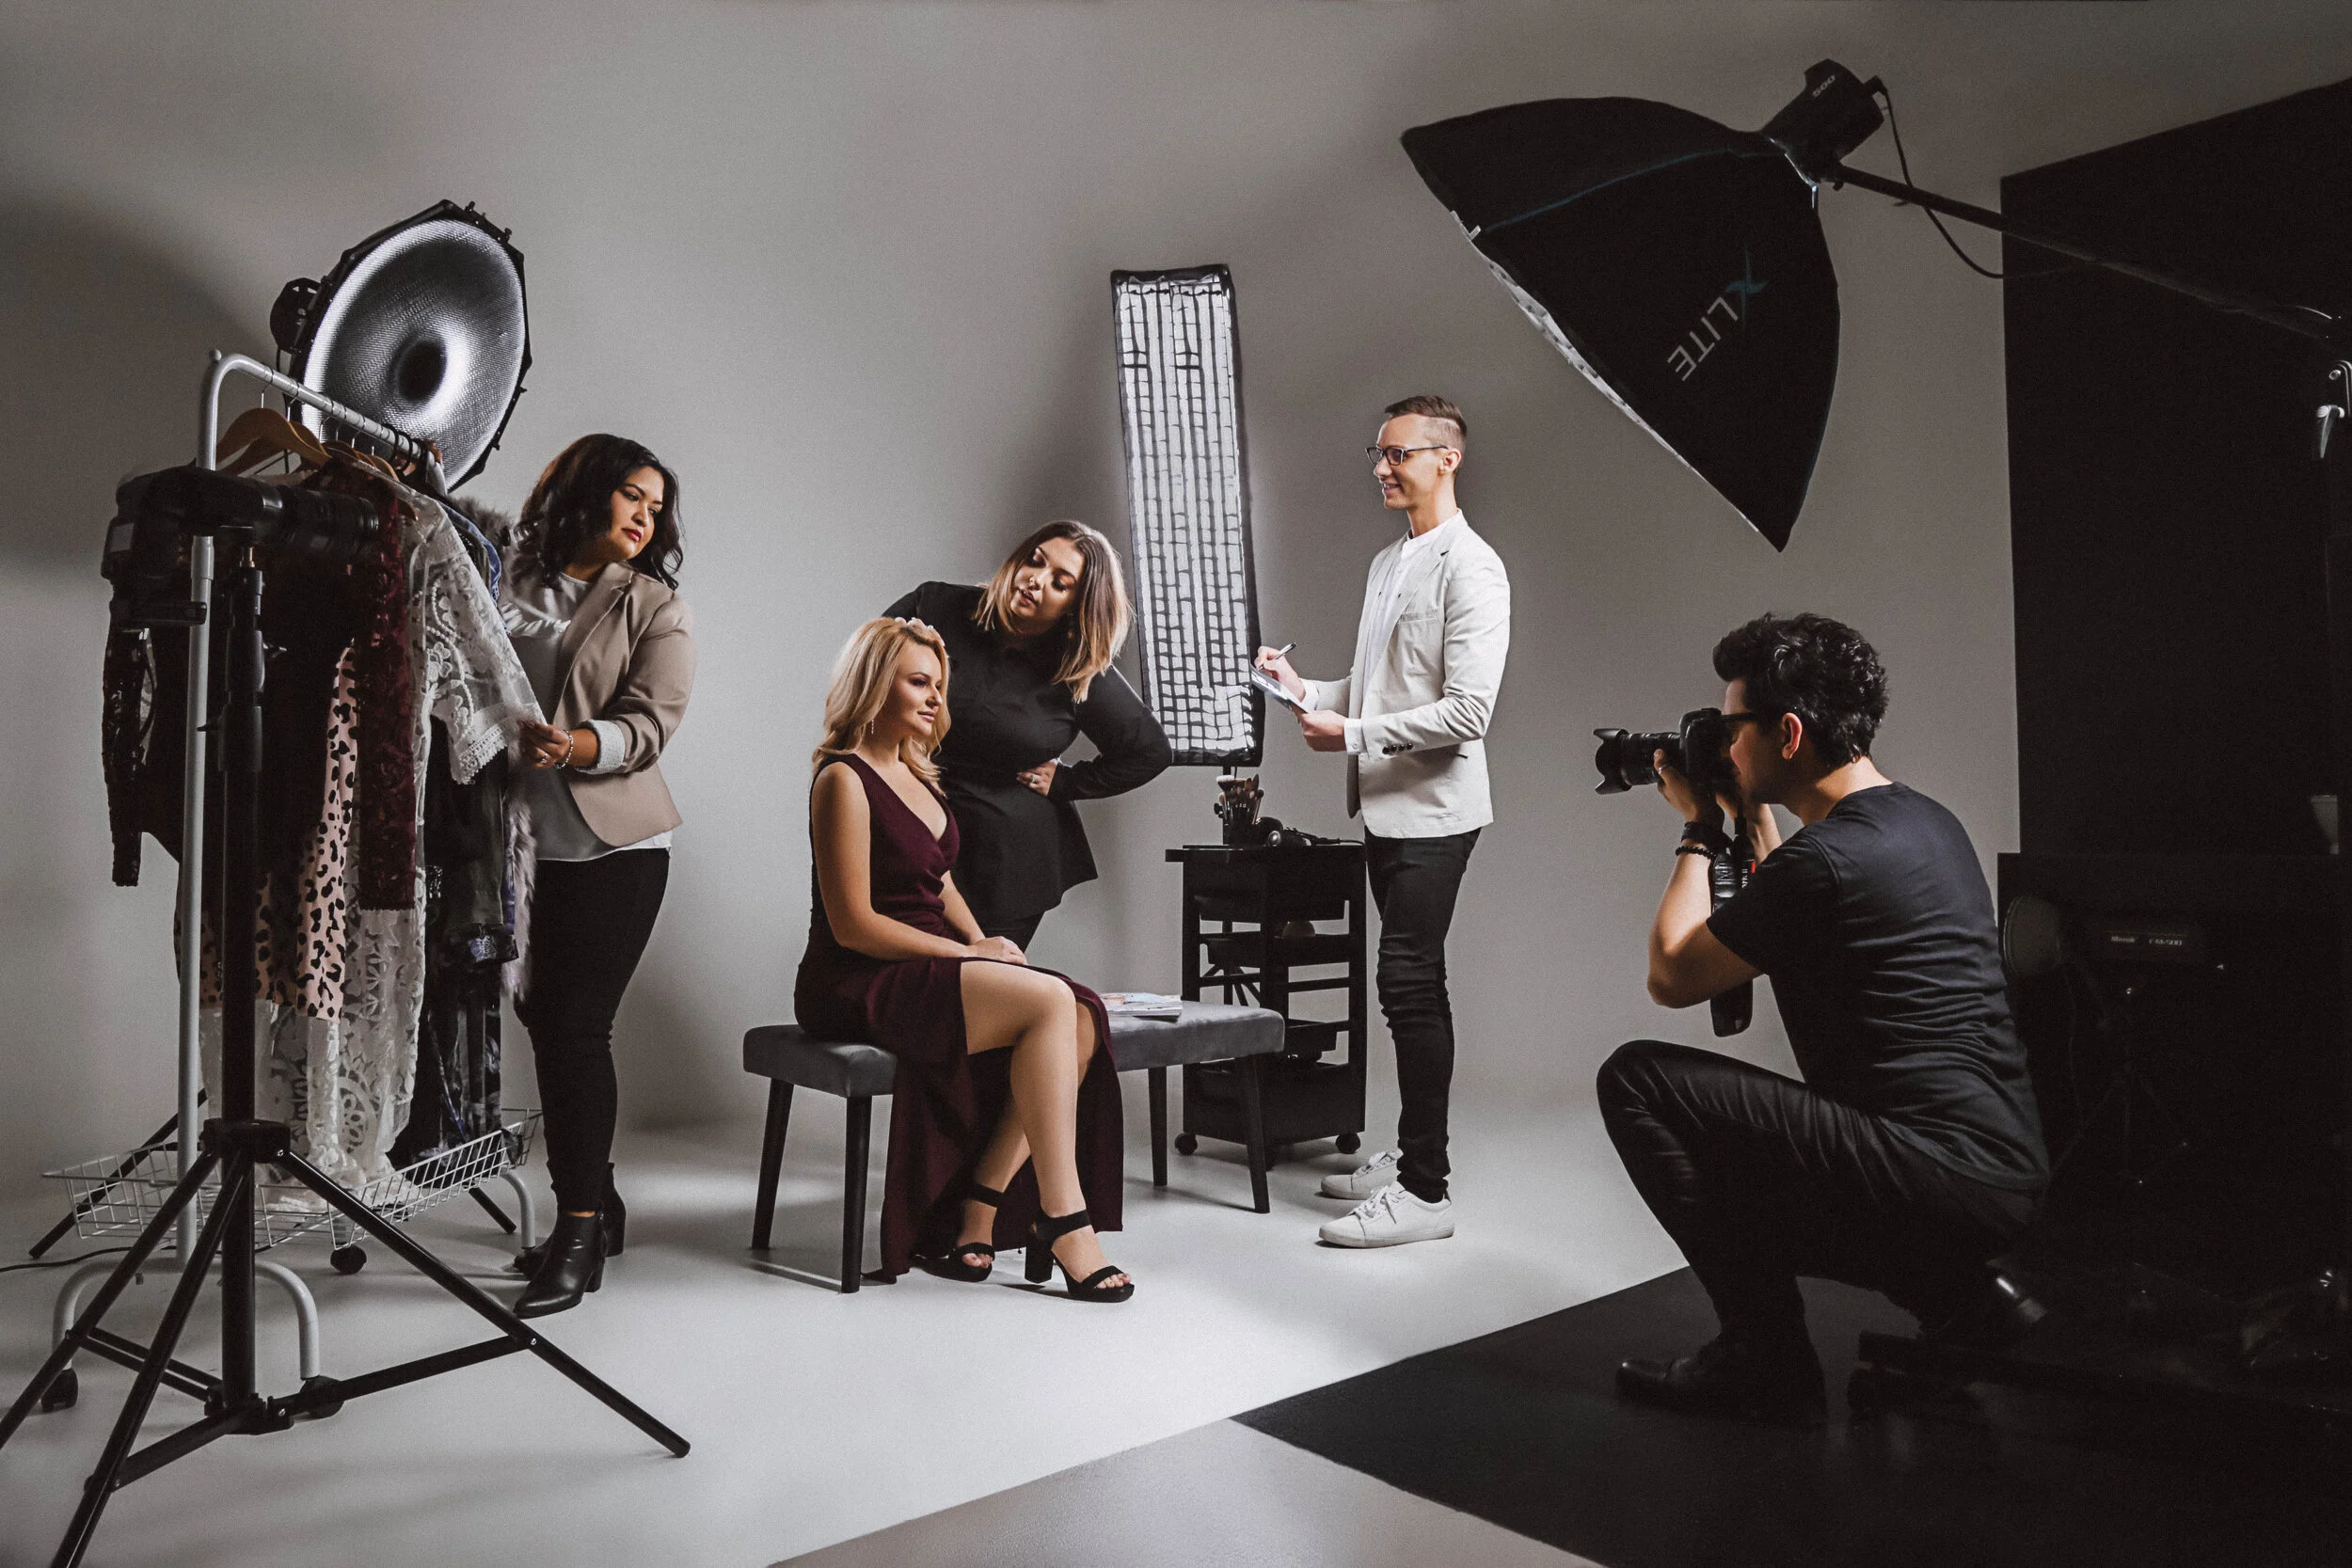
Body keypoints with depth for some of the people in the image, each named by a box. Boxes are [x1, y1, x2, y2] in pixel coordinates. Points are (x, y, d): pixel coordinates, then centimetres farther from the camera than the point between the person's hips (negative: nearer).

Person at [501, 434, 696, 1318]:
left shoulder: (654, 607, 4)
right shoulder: (506, 581, 11)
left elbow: (650, 723, -8)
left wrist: (575, 745, -27)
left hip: (611, 846, -3)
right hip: (518, 840, 4)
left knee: (576, 1029, -6)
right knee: (543, 1025, 9)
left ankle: (580, 1234, 4)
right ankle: (593, 1205, 25)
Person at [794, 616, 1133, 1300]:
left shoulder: (916, 773, 17)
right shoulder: (844, 780, -9)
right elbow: (854, 925, -14)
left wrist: (984, 943, 5)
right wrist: (966, 954, -13)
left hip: (930, 968, 8)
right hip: (859, 986, -8)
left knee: (1083, 1016, -18)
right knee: (1050, 1001, -28)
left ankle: (974, 1215, -13)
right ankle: (1064, 1223, -22)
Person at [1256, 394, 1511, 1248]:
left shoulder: (1469, 567, -12)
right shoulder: (1387, 563, 17)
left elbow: (1467, 712, -19)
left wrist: (1353, 734, -18)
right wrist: (1305, 688, 5)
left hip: (1434, 809, -9)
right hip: (1386, 807, 9)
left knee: (1410, 986, -9)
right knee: (1412, 987, 15)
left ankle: (1426, 1191, -3)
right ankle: (1412, 1155, 26)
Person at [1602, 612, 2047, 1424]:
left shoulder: (1828, 856, -18)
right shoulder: (1928, 822, 11)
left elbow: (1672, 976, -6)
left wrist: (1700, 830, 4)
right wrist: (1754, 818, 22)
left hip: (1933, 1175, -10)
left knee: (1638, 1079, -8)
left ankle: (1766, 1358, -3)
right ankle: (1962, 1293, 18)